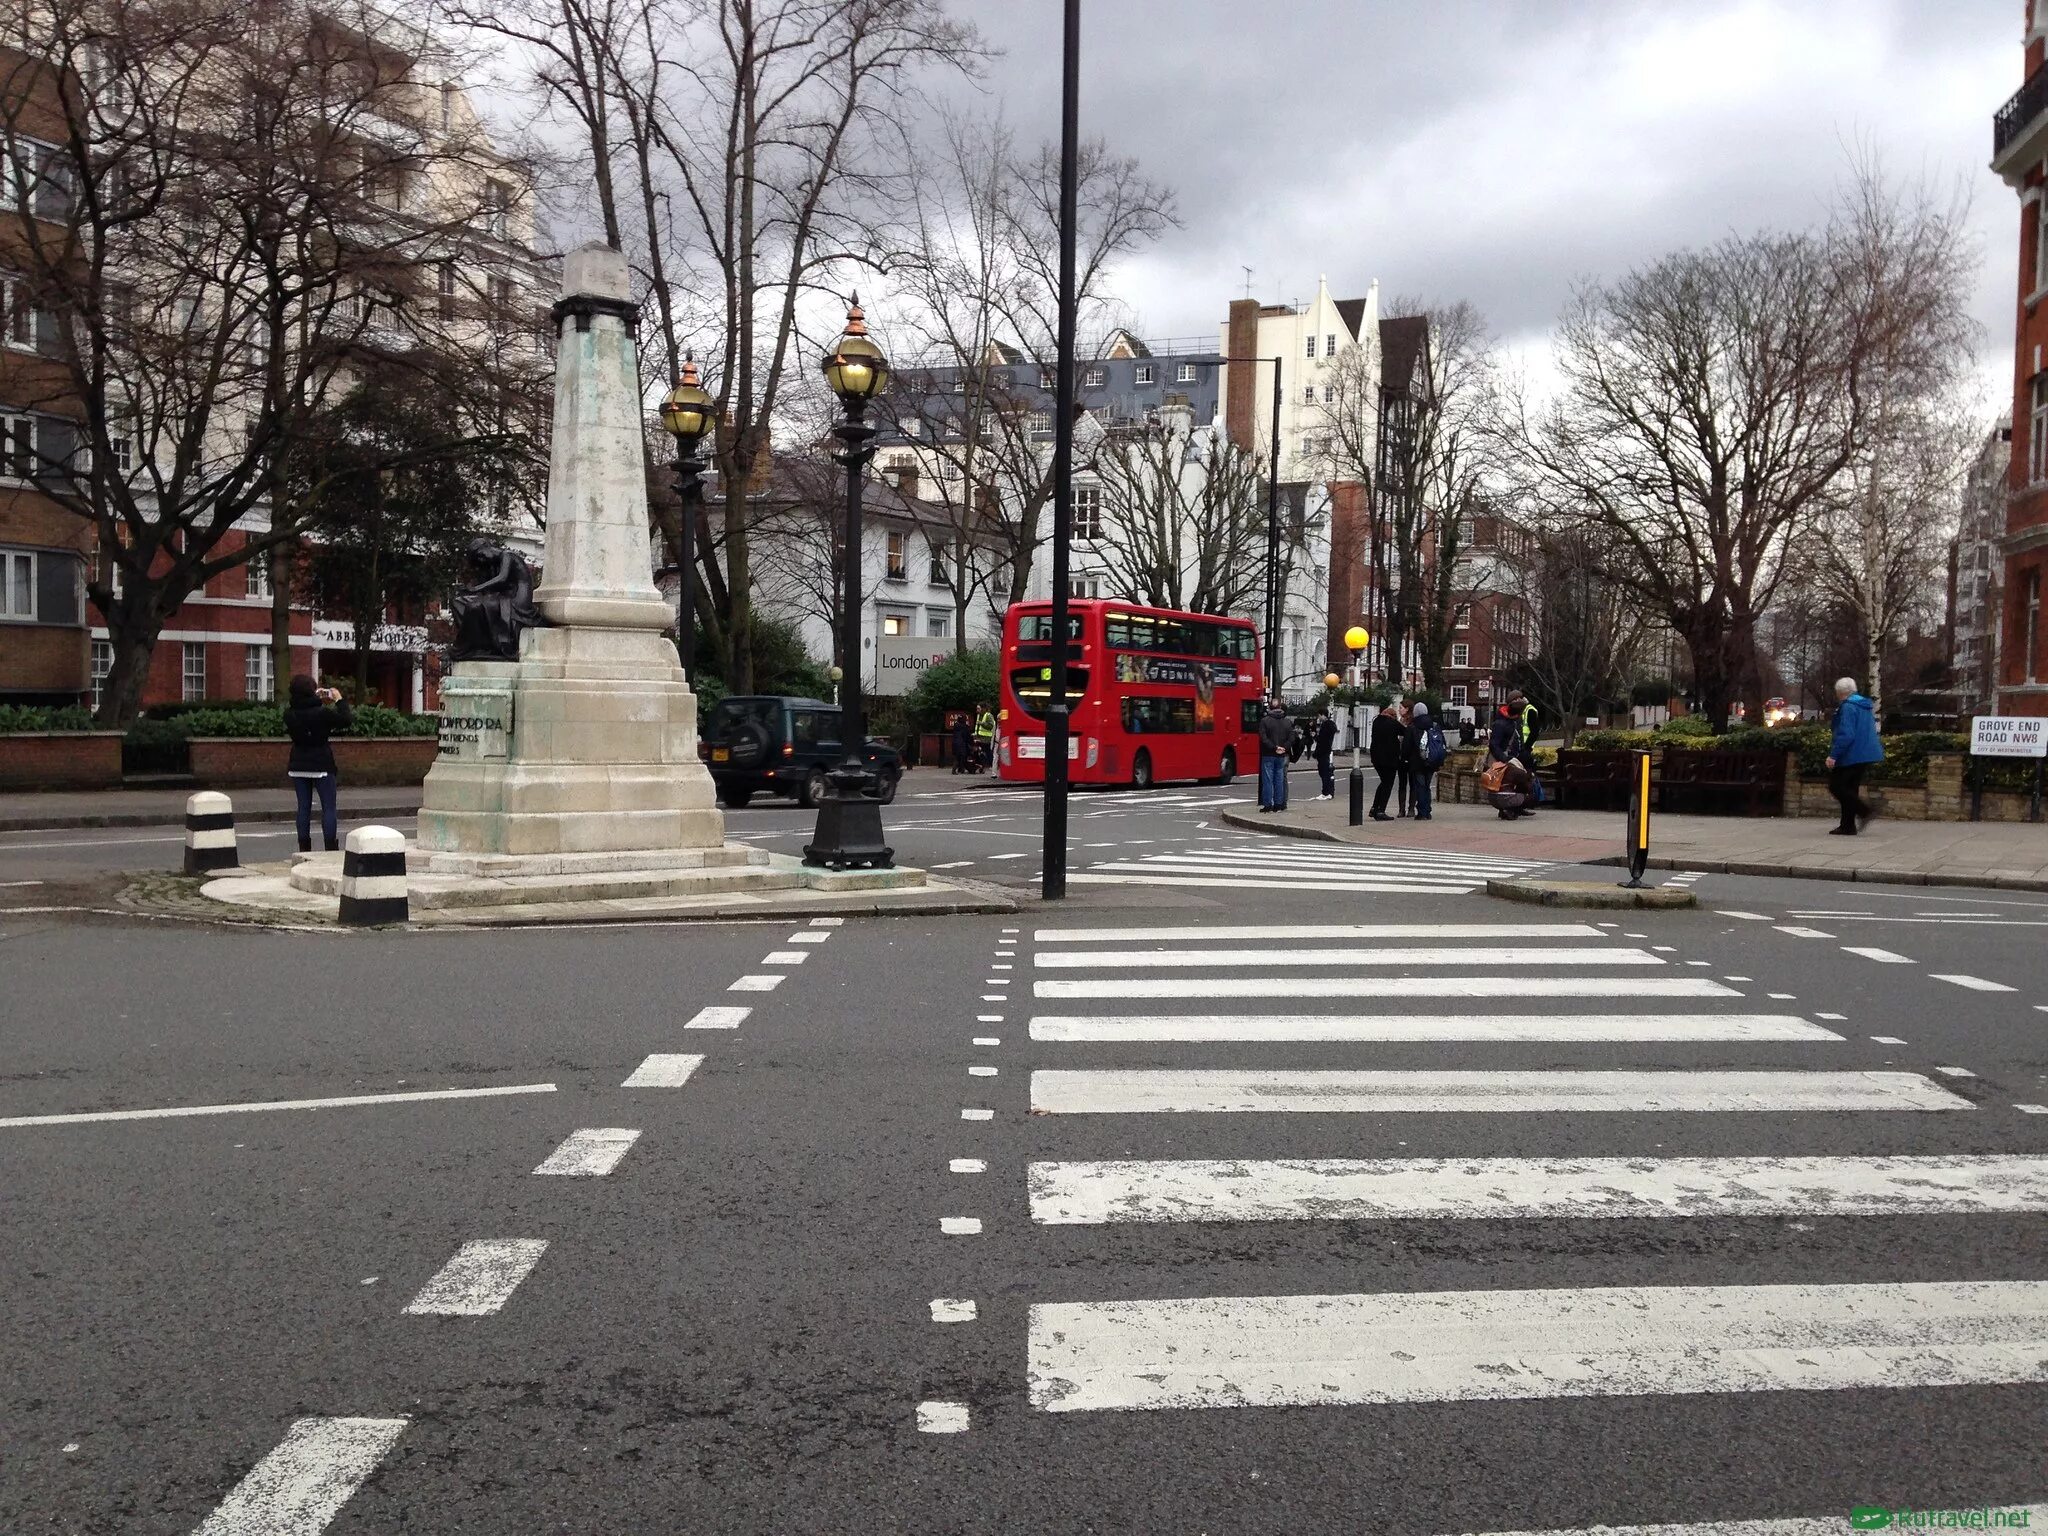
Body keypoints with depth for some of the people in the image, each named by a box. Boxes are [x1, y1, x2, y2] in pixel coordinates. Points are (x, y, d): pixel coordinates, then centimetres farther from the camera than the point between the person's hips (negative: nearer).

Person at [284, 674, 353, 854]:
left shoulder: (289, 713, -3)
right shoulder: (322, 712, -18)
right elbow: (345, 720, -9)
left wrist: (318, 700, 17)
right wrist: (339, 700, 2)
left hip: (298, 766, 5)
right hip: (321, 765, -4)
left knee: (304, 807, 10)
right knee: (328, 808, 2)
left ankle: (304, 849, 11)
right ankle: (331, 849, 1)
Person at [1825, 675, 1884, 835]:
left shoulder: (1847, 707, -15)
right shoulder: (1866, 705, 15)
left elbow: (1846, 734, -23)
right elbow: (1871, 731, 24)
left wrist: (1833, 755, -22)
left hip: (1851, 755, -9)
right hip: (1865, 755, 9)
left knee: (1836, 786, -3)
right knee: (1850, 789, 12)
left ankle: (1864, 812, -15)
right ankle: (1847, 826, 12)